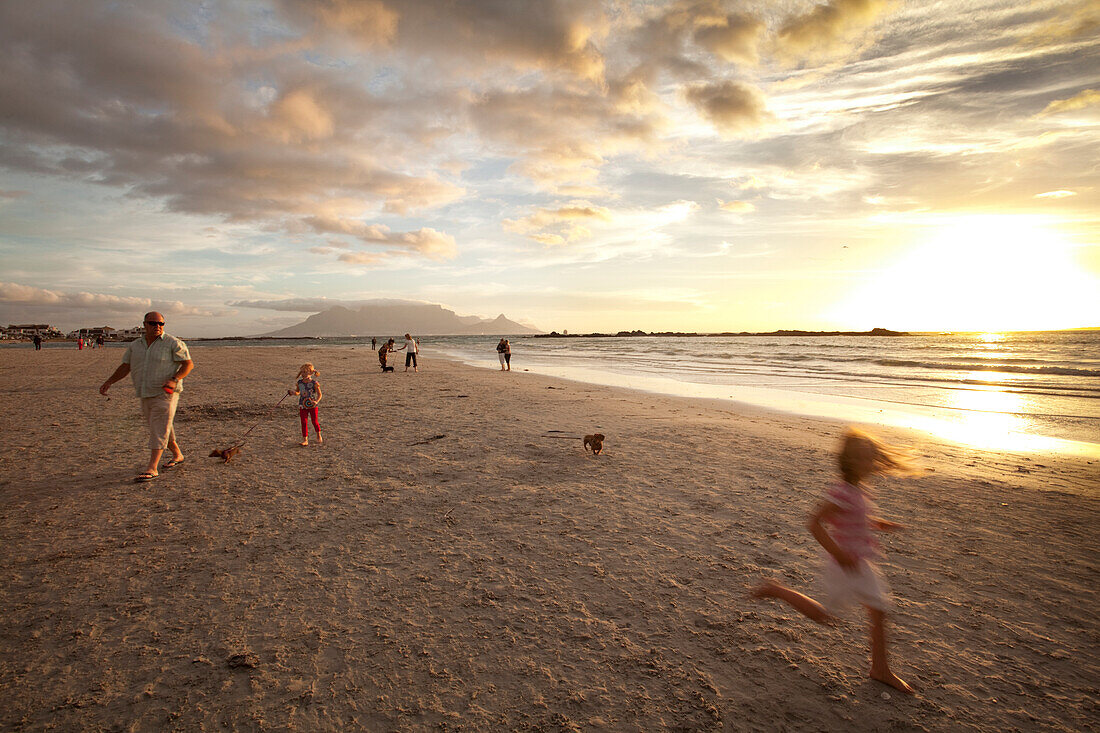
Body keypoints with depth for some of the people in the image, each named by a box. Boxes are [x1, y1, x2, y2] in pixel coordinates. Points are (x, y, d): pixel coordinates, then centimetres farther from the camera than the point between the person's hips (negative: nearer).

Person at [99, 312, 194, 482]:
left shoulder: (172, 343, -7)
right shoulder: (135, 345, 11)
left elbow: (189, 363, -9)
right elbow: (125, 366, 16)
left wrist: (174, 379, -22)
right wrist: (109, 382, 5)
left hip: (165, 393, -7)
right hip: (145, 395, 7)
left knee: (159, 430, -9)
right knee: (155, 428, 15)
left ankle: (151, 469, -10)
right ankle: (177, 455, 31)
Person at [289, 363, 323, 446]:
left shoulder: (314, 383, -11)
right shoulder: (299, 383, 1)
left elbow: (319, 394, -8)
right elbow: (298, 392, 15)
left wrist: (316, 401, -25)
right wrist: (293, 392, -6)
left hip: (312, 406, -3)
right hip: (302, 406, 3)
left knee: (314, 421, 8)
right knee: (304, 423, -1)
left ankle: (319, 436, 32)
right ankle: (305, 440, 3)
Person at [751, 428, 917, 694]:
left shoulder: (859, 490, 2)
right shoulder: (842, 493, -27)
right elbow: (814, 522, -28)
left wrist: (878, 524, 8)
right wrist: (839, 553, -26)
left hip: (862, 564, 9)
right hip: (844, 566, -8)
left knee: (879, 611, 14)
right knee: (824, 615, 7)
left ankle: (880, 669, 31)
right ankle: (774, 590, 21)